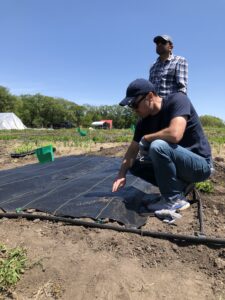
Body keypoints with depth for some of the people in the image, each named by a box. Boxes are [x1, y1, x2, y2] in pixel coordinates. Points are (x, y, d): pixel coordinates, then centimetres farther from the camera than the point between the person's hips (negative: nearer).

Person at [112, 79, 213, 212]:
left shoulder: (177, 100, -20)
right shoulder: (144, 121, -1)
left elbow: (175, 134, -36)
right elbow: (133, 149, 2)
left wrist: (145, 139, -20)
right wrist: (122, 174, -10)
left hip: (200, 163, -7)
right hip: (175, 162, 7)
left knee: (158, 146, -32)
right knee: (135, 165, 2)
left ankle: (175, 199, -12)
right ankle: (179, 185, 7)